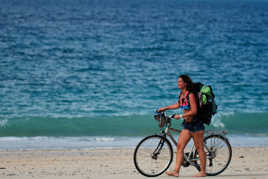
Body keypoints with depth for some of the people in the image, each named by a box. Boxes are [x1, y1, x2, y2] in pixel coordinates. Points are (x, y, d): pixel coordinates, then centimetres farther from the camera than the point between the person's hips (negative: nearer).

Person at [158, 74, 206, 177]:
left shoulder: (190, 95, -16)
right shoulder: (181, 94, 9)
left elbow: (194, 111, -21)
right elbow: (178, 105, 28)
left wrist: (180, 116, -20)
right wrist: (165, 108, 28)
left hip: (196, 124, -9)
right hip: (187, 124, 9)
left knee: (199, 148, 0)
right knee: (180, 146, 0)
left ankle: (203, 171, 7)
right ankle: (176, 171, -2)